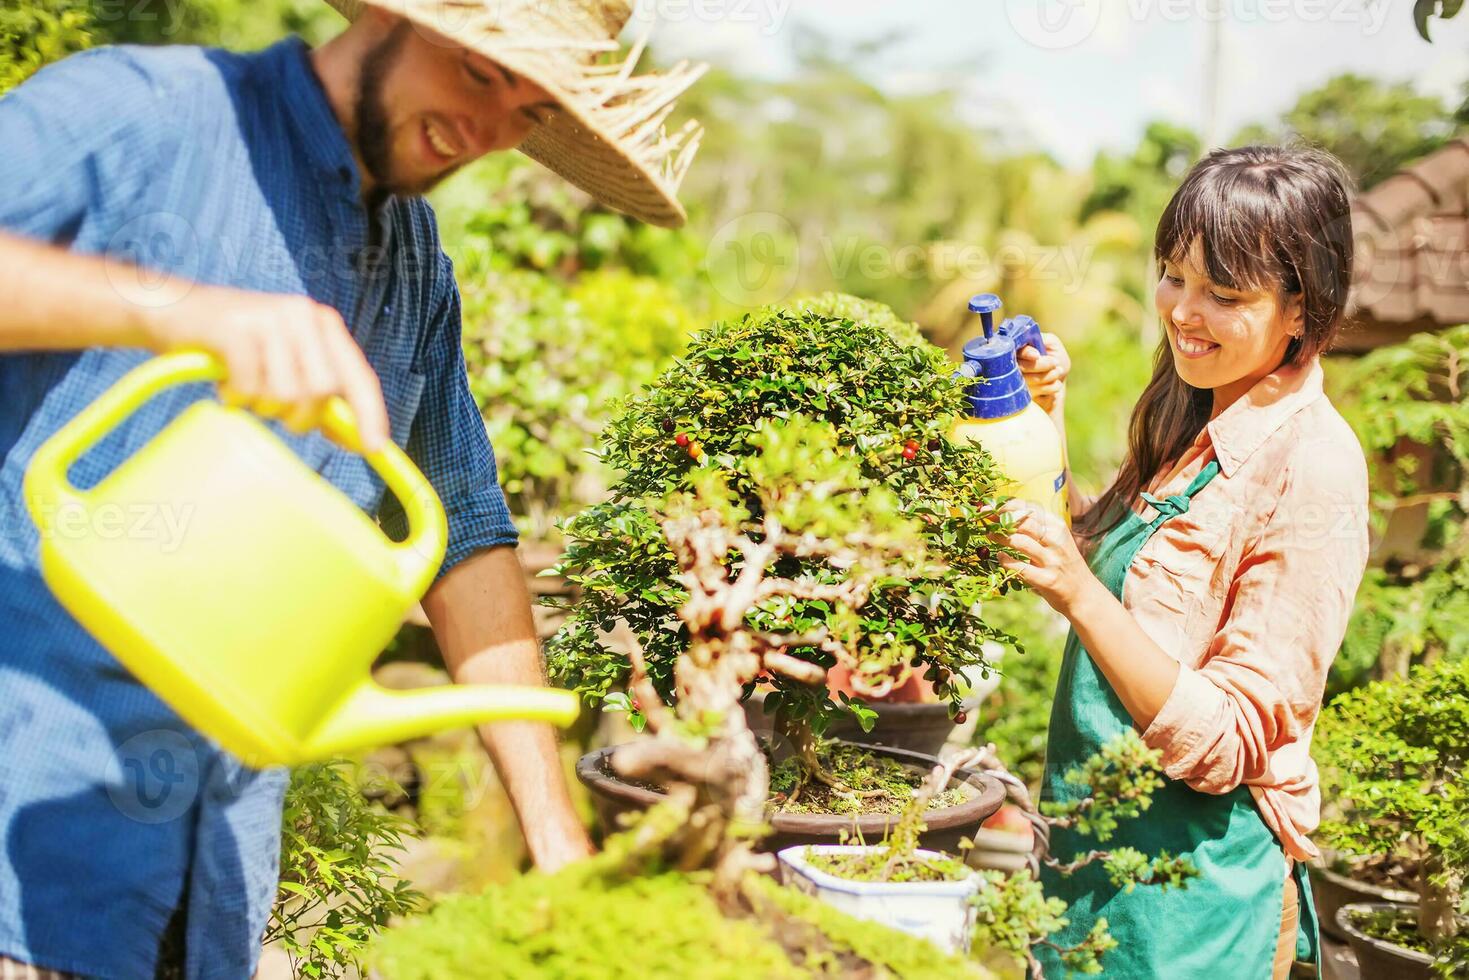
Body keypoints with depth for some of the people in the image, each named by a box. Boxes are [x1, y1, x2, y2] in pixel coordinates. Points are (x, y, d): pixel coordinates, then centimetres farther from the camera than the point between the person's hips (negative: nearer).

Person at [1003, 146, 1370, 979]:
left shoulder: (1312, 467, -20)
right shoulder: (1189, 419, 5)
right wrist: (1049, 420, 4)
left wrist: (1079, 596, -31)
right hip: (1096, 846, 8)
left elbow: (1227, 743, -22)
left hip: (1189, 885, -8)